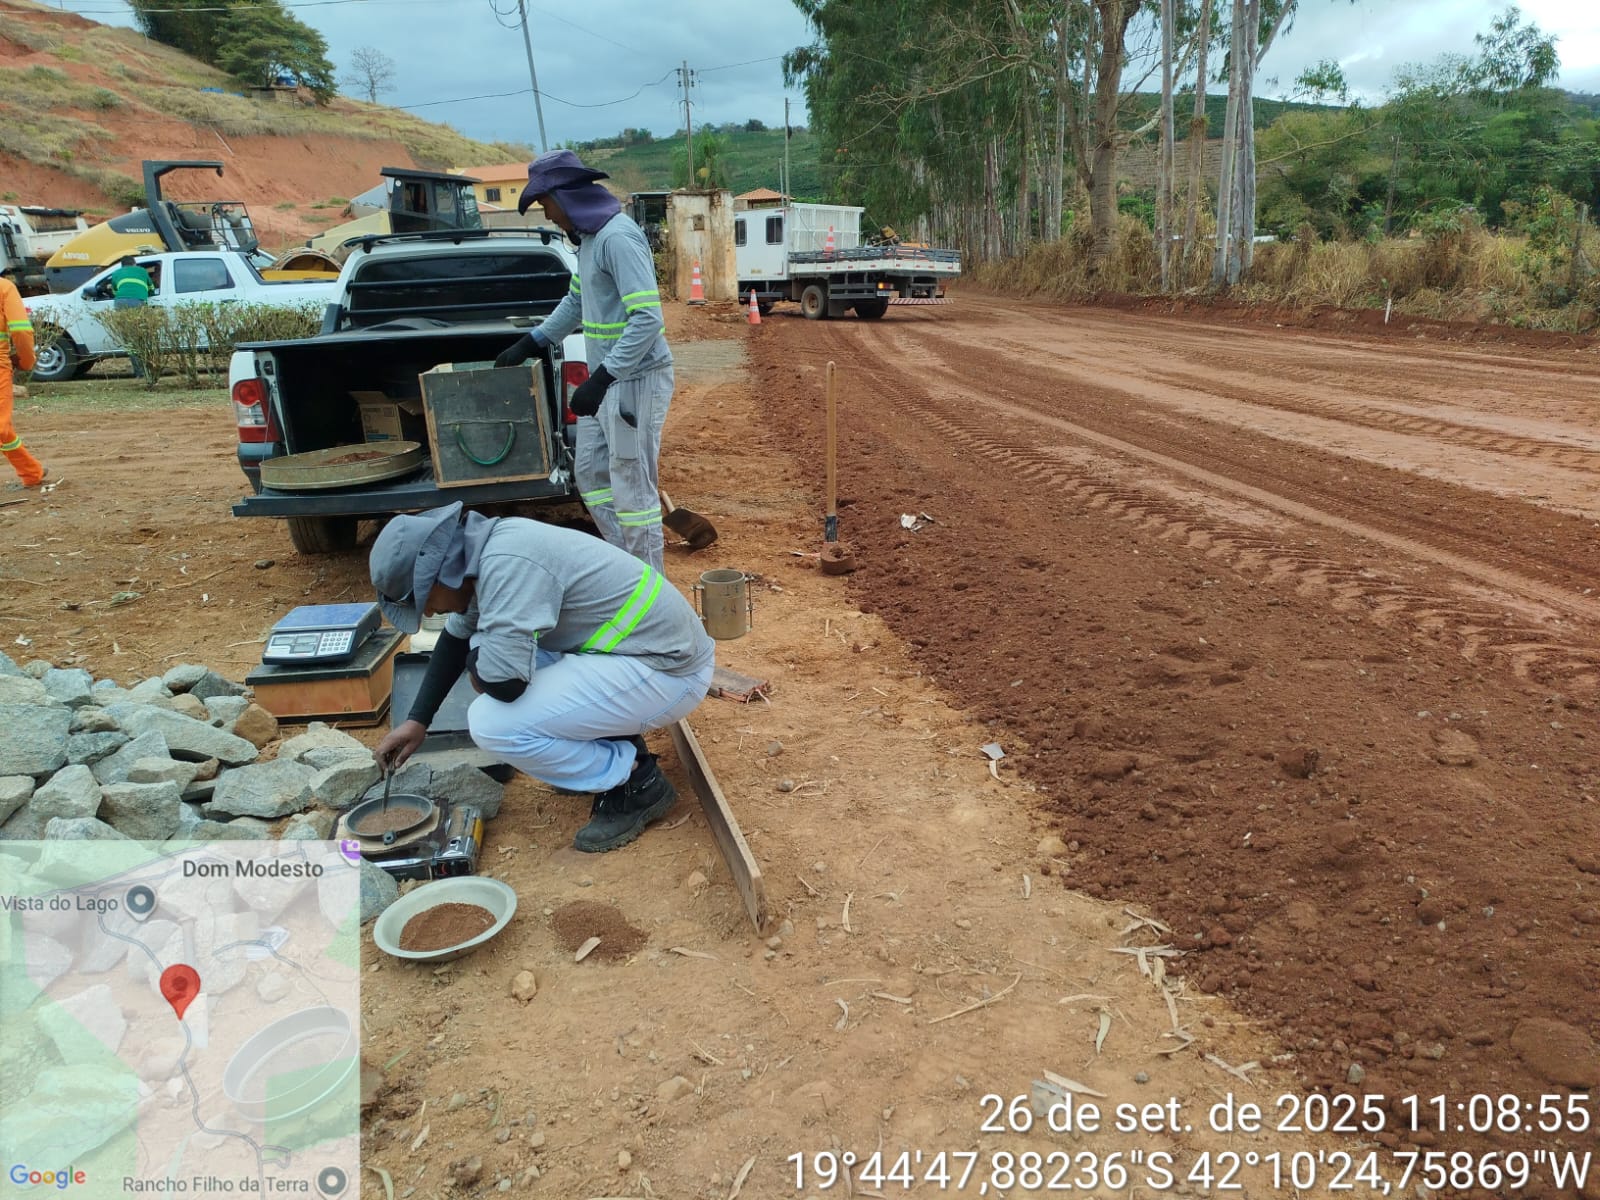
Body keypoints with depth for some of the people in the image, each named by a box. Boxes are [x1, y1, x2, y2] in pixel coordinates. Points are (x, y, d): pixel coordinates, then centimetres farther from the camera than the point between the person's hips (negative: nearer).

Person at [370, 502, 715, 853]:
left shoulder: (507, 564, -24)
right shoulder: (490, 545, 6)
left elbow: (503, 682, -27)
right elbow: (456, 637, 22)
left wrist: (476, 663, -4)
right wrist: (417, 719, 23)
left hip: (669, 669, -10)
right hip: (637, 649, 10)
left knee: (493, 724, -18)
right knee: (490, 649, 14)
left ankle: (635, 781, 0)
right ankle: (615, 743, 18)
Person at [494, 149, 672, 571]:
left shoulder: (617, 237, -18)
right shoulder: (588, 237, 12)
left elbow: (648, 318, -25)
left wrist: (600, 379, -27)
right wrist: (529, 344, 25)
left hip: (635, 380, -10)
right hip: (607, 378, 10)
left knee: (632, 487, -4)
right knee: (590, 473, 16)